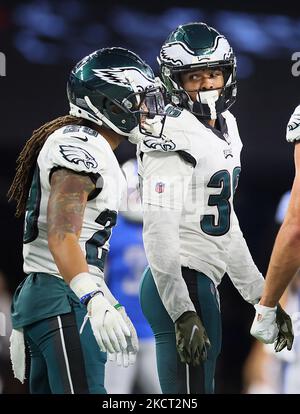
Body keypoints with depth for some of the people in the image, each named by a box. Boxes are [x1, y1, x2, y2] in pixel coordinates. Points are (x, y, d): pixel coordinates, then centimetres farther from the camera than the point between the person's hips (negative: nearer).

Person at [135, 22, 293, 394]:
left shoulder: (225, 129, 15)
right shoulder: (173, 138, -14)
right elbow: (160, 234, -20)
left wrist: (259, 294, 23)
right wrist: (184, 314, -26)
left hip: (202, 284, 10)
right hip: (181, 286, -10)